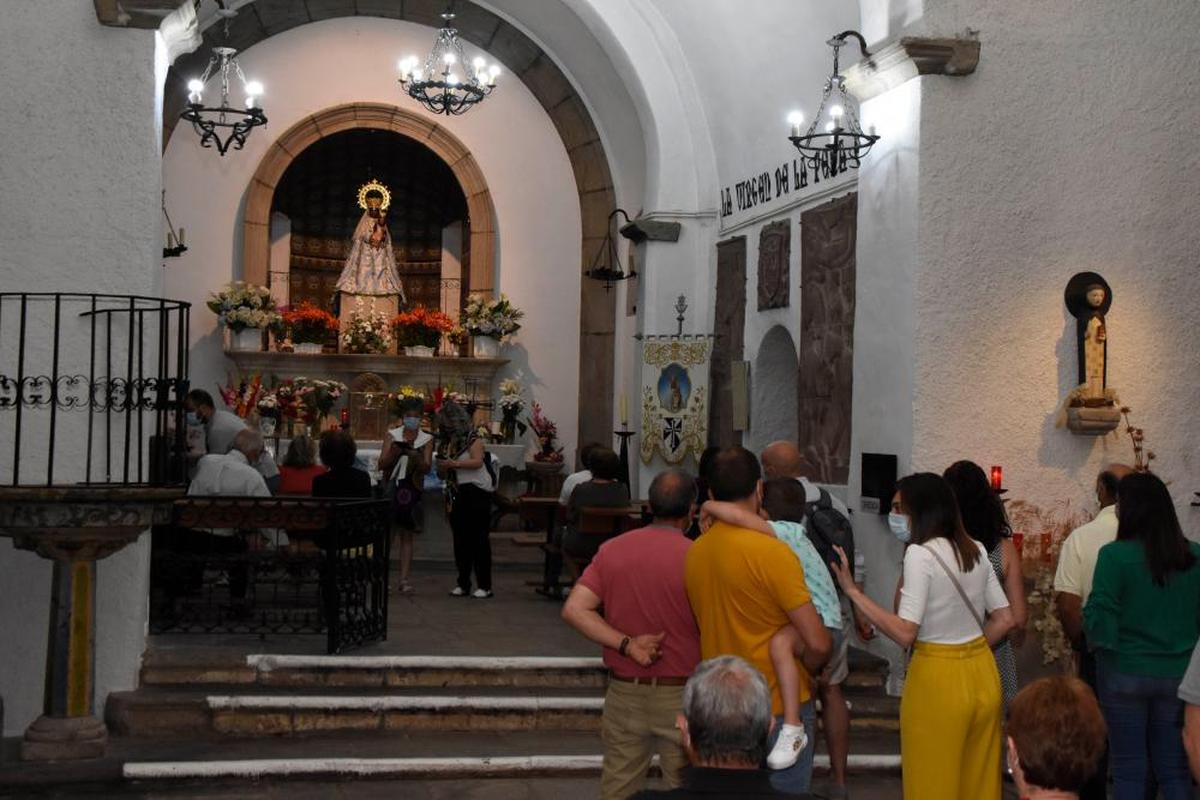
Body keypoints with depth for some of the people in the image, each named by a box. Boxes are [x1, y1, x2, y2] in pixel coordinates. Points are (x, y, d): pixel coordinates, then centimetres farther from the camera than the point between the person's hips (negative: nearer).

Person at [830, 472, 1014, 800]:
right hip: (983, 674, 7)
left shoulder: (921, 554, -15)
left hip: (938, 681, -7)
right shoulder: (976, 551, 6)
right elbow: (1004, 620, 10)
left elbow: (905, 634, -21)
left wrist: (852, 590, -17)